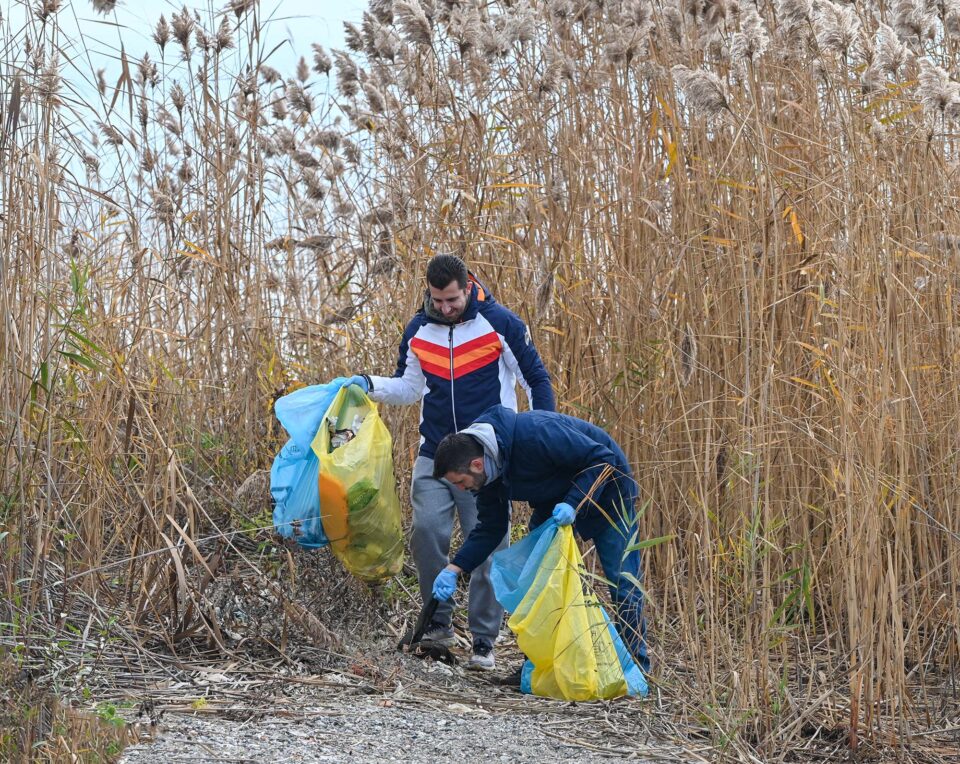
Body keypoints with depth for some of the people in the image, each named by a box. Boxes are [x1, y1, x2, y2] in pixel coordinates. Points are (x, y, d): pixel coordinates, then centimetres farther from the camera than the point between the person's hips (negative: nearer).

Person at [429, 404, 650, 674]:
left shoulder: (536, 435, -38)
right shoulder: (488, 468, -12)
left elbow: (602, 459, -32)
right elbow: (489, 528, -3)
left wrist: (574, 504, -40)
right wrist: (454, 569, -14)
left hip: (605, 487, -7)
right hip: (555, 498, 7)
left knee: (622, 580, -5)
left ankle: (636, 666, 5)